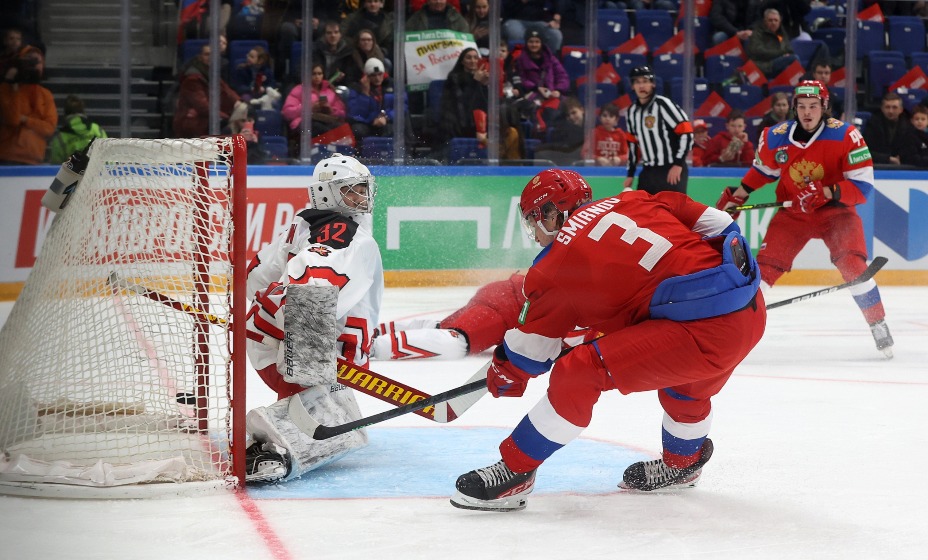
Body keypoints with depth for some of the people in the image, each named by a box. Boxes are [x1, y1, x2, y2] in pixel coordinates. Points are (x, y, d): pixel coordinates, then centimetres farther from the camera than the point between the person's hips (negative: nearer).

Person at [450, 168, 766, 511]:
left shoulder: (556, 265, 4)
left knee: (580, 374, -6)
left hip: (701, 329, -8)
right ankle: (682, 461, 59)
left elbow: (529, 351, 15)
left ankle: (515, 471, 2)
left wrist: (502, 379, 34)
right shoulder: (632, 203, 18)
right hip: (752, 308, 8)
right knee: (687, 377, 37)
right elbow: (711, 221, 16)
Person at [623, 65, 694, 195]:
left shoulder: (663, 104, -12)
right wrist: (630, 174, 19)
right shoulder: (632, 111, 11)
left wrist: (678, 164, -17)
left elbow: (686, 133, -15)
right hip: (648, 172, 7)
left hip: (672, 171, -7)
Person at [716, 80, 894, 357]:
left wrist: (827, 193, -32)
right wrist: (736, 196, 12)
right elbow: (762, 169, 14)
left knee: (853, 265, -21)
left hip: (835, 210, -3)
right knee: (765, 267, -8)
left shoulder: (845, 135, -19)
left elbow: (863, 184, -20)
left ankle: (879, 326, -6)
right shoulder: (775, 137, -8)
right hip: (792, 212, 3)